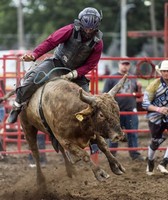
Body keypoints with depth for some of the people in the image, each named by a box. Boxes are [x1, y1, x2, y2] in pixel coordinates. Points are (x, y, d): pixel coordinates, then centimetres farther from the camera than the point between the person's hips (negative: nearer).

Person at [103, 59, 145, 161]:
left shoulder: (133, 79, 13)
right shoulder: (112, 79, 0)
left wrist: (139, 88, -5)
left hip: (131, 111, 3)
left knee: (133, 133, 3)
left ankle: (135, 154, 8)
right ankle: (112, 154, 13)